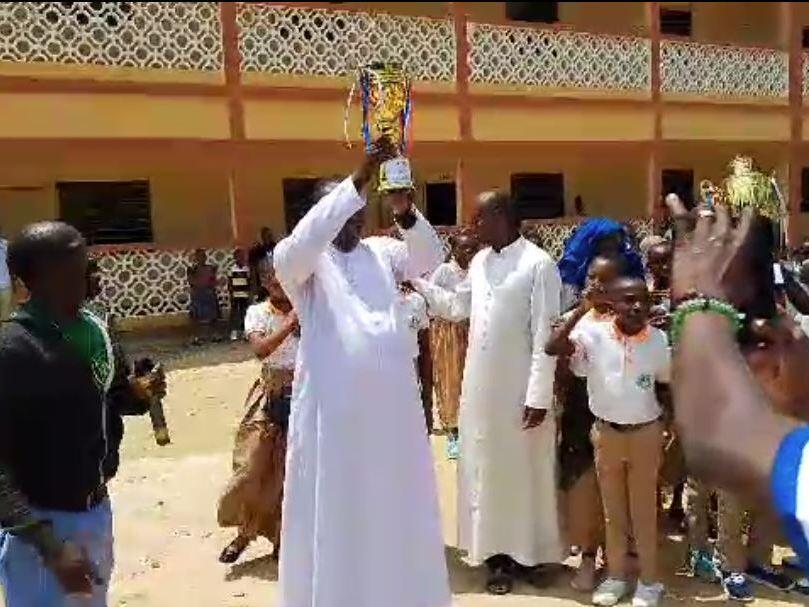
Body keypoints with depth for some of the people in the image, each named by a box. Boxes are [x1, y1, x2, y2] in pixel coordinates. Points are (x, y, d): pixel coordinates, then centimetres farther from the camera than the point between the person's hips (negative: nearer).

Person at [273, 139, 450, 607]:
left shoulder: (381, 252, 10)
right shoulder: (301, 261, 0)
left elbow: (430, 257, -6)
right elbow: (298, 246, -23)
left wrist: (405, 211, -26)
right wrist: (358, 180, -28)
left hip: (391, 406, 4)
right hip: (333, 409, -4)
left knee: (394, 508, 17)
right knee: (336, 513, 6)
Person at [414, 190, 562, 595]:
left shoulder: (539, 264, -12)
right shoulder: (479, 262, 9)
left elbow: (545, 335, -15)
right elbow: (456, 306, 20)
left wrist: (539, 396, -16)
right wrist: (416, 284, 10)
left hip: (520, 389, -6)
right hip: (480, 386, 7)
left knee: (524, 469, 7)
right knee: (487, 468, 12)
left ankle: (531, 553, 24)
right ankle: (498, 553, 26)